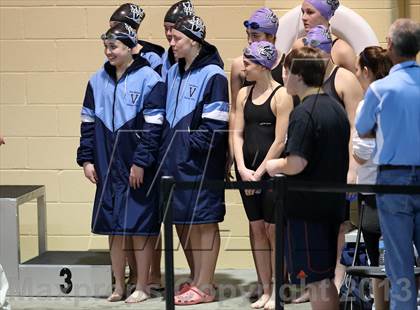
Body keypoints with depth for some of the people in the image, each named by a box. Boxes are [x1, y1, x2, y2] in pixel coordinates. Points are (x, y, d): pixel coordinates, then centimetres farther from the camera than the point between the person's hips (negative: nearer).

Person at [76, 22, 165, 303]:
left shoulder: (149, 80, -7)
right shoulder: (98, 81, 9)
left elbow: (153, 126, -10)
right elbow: (88, 122, 13)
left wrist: (141, 162, -14)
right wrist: (86, 159, 6)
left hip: (139, 169, -5)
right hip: (108, 166, 5)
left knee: (140, 227, 0)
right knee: (114, 227, 9)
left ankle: (142, 287, 9)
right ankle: (119, 286, 18)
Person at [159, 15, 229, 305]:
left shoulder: (212, 75, -10)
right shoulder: (173, 73, 13)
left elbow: (215, 124, -15)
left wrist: (192, 146, -14)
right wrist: (166, 149, 8)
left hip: (201, 161, -8)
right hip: (175, 159, 8)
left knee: (204, 221, -1)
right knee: (182, 221, 12)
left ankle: (204, 286, 5)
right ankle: (198, 279, 24)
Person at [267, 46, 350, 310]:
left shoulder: (304, 113, -17)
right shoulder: (337, 109, 10)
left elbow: (296, 164, -25)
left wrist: (276, 166, -4)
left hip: (307, 207, -8)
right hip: (333, 205, 8)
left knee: (316, 281, -3)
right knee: (326, 279, 15)